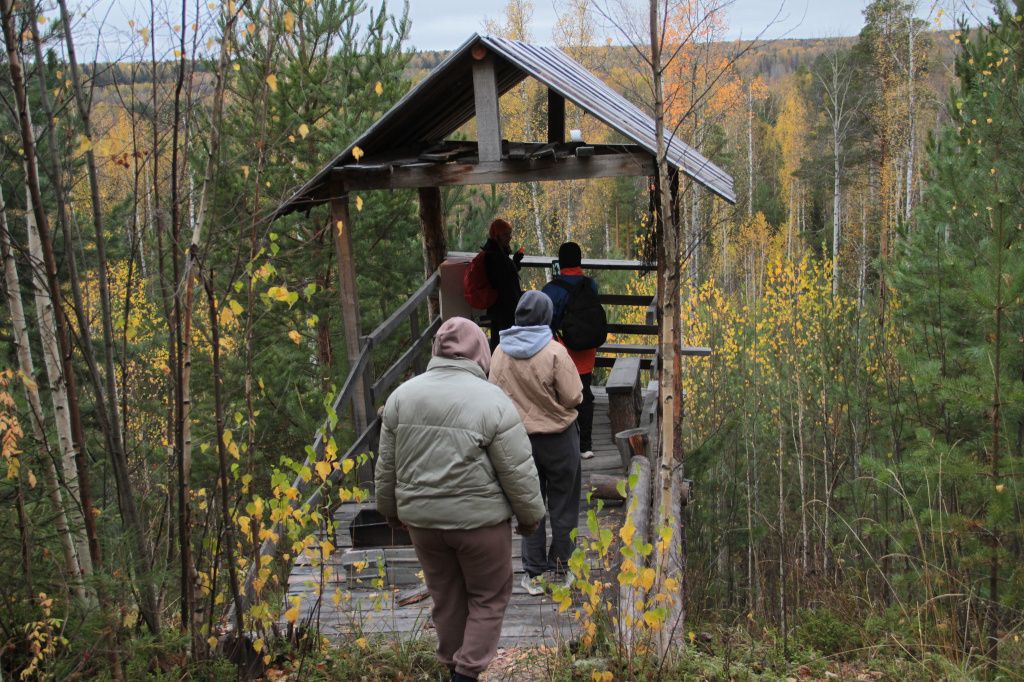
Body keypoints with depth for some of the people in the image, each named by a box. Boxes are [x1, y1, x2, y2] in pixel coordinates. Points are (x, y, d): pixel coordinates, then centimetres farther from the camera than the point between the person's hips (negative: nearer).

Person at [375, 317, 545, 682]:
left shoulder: (401, 395, -1)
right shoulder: (492, 400, -14)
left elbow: (386, 466, 7)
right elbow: (518, 472, -11)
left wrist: (391, 509, 21)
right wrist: (531, 515, 4)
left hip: (421, 518, 4)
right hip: (480, 519, -4)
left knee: (446, 597, 20)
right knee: (488, 598, 13)